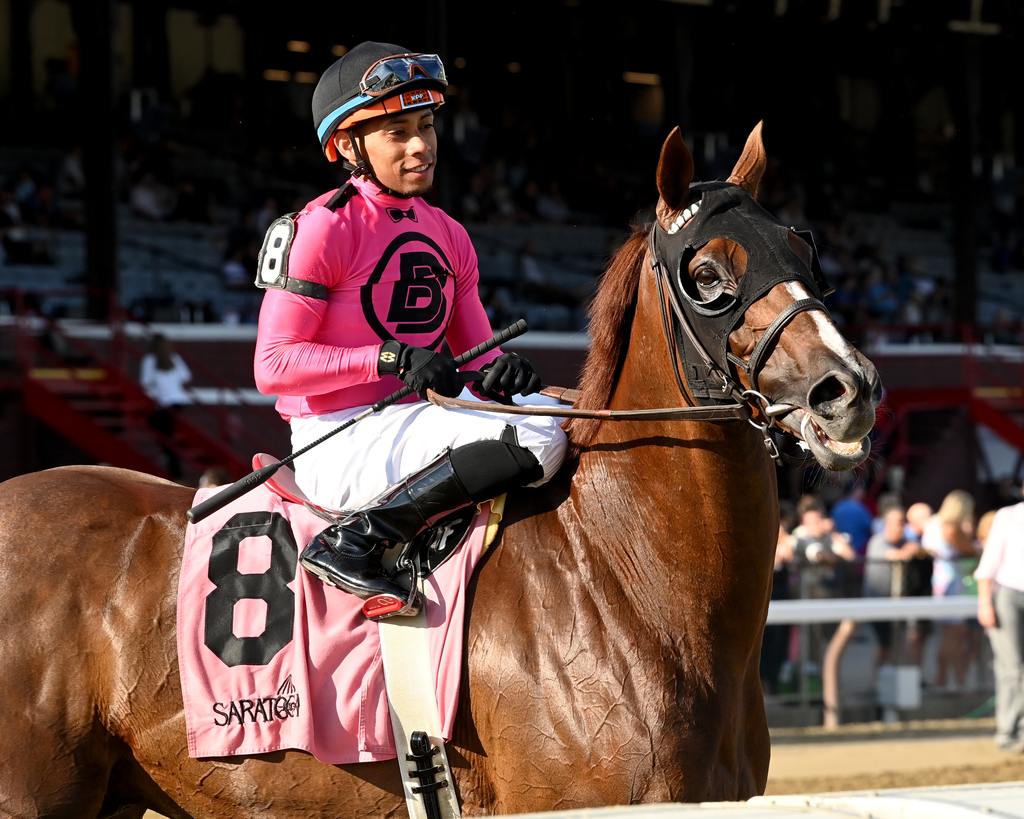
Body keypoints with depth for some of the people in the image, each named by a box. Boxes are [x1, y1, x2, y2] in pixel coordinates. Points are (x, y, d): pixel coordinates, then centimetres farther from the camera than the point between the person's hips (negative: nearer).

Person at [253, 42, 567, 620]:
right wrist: (390, 358, -23)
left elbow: (477, 353, 16)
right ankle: (355, 543, -21)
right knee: (539, 436, -24)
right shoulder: (322, 228, -8)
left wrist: (501, 372, -9)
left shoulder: (449, 236, 16)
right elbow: (273, 365, -14)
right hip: (340, 449, -8)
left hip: (416, 425, 8)